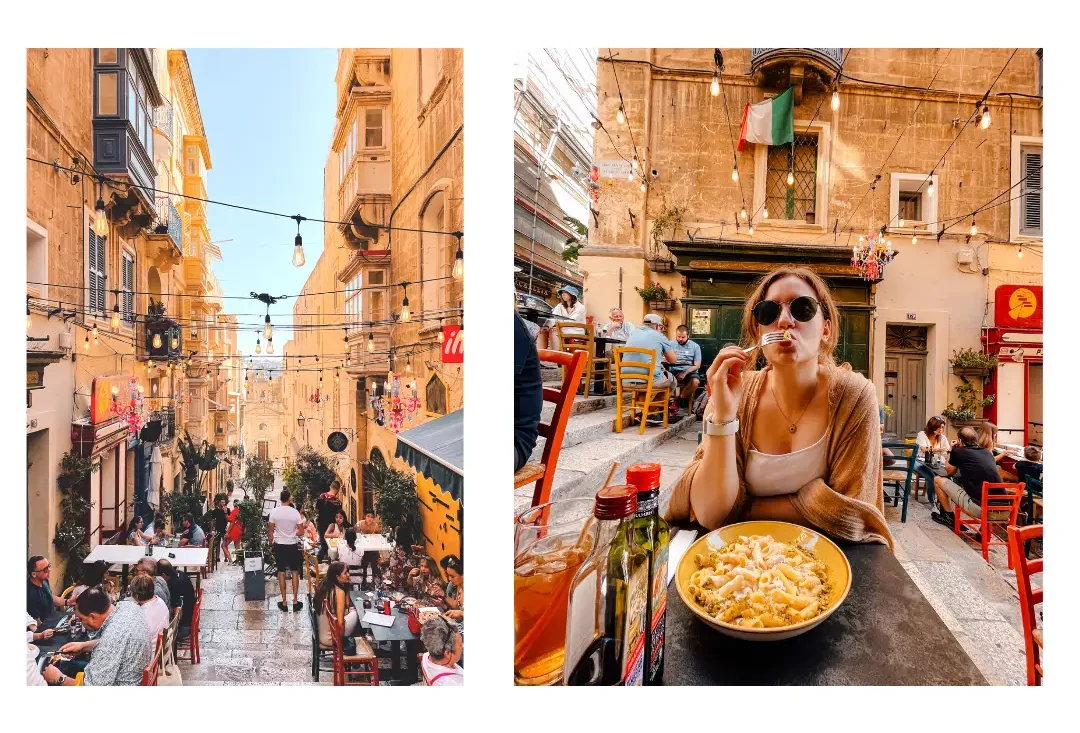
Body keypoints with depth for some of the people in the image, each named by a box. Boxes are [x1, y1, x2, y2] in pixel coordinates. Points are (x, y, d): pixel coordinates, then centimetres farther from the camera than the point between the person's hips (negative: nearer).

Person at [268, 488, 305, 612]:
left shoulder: (274, 512, -9)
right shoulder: (295, 512, -11)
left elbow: (270, 531, -4)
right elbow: (301, 532, -9)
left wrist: (271, 544, 11)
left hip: (279, 545, 1)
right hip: (292, 545, -1)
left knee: (281, 572, 10)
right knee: (294, 572, 11)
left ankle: (284, 602, 15)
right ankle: (295, 601, 13)